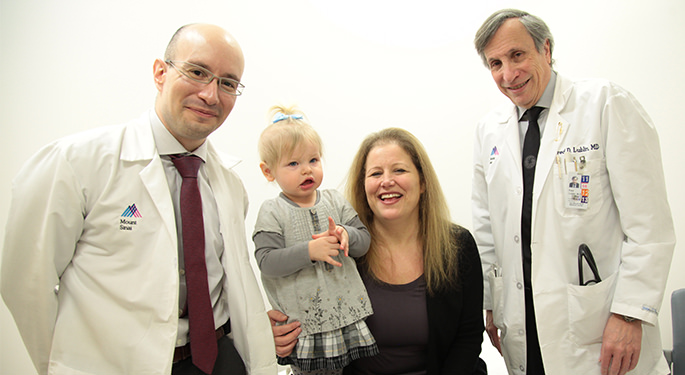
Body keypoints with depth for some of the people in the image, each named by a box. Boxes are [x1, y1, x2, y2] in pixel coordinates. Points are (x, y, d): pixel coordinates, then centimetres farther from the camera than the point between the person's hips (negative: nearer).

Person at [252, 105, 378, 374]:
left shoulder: (335, 201, 7)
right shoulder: (272, 212, -5)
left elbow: (364, 240, 5)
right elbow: (267, 262, -14)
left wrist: (345, 235, -17)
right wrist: (309, 251, -23)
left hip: (348, 313, 4)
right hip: (304, 322, -3)